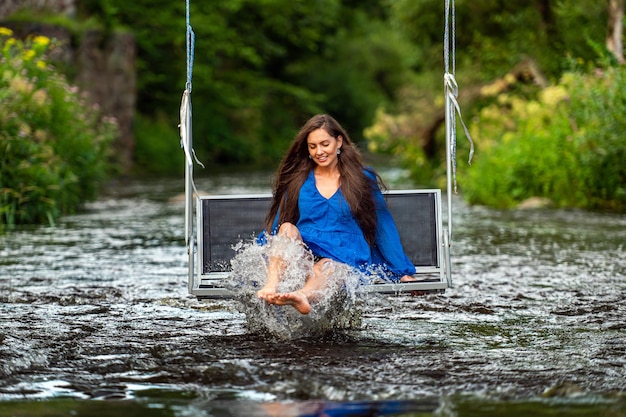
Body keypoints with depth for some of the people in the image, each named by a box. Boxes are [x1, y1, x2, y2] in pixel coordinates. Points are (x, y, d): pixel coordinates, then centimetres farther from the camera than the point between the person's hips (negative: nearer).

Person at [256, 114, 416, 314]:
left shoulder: (363, 179, 14)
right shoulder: (297, 181, 19)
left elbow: (384, 228, 15)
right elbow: (276, 225, 22)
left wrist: (403, 273, 12)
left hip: (345, 257, -2)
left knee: (326, 268, -38)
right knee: (287, 228, -30)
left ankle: (303, 297, -74)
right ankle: (271, 287, -57)